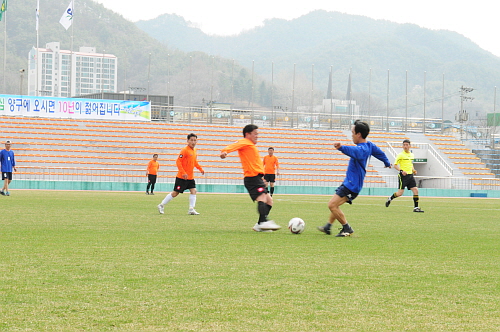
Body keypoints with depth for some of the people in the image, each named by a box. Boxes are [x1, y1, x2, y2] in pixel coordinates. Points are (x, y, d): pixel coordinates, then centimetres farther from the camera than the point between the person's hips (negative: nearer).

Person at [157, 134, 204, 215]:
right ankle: (161, 205, 12)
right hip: (182, 177, -7)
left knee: (193, 191, -5)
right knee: (175, 193, -1)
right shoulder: (185, 150, -15)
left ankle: (191, 209, -3)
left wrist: (200, 169, 16)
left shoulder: (194, 151, 9)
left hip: (190, 177, 7)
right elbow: (178, 162, -19)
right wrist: (183, 173, -25)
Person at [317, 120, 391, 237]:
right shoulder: (369, 145, 7)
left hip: (352, 184, -11)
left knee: (332, 205, -15)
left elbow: (355, 151, -49)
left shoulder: (362, 149, -25)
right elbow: (380, 153, 25)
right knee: (335, 204, 22)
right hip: (350, 182, 11)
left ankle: (347, 228, -5)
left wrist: (342, 148, -69)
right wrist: (387, 163, 46)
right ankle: (328, 227, 32)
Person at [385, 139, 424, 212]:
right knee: (400, 193, -6)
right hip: (403, 176, -6)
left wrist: (413, 170, 9)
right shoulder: (400, 155, -6)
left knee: (415, 190, -6)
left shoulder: (412, 155, 13)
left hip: (410, 175, 6)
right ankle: (390, 199, 22)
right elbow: (395, 165, -6)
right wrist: (401, 171, -21)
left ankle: (416, 207, -1)